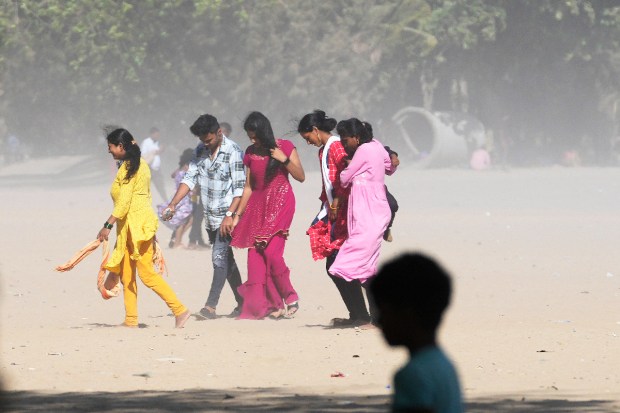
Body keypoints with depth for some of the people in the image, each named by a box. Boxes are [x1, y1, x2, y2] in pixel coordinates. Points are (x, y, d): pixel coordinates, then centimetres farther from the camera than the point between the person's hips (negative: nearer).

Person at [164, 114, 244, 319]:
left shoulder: (233, 152, -14)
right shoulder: (201, 150, 7)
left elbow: (239, 188, -17)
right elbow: (190, 178, 5)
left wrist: (230, 215, -23)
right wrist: (173, 204, -6)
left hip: (227, 216, -7)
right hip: (210, 216, 7)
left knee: (219, 258, -14)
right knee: (226, 259, 13)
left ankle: (211, 306, -16)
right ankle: (242, 303, 23)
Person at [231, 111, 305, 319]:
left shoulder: (285, 147, -1)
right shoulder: (251, 153, 10)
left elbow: (301, 176, -1)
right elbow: (248, 187, 14)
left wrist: (284, 160, -15)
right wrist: (237, 215, 11)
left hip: (280, 204, -5)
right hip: (258, 206, 5)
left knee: (272, 252, -18)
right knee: (255, 254, -3)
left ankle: (290, 297, -2)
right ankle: (258, 305, 1)